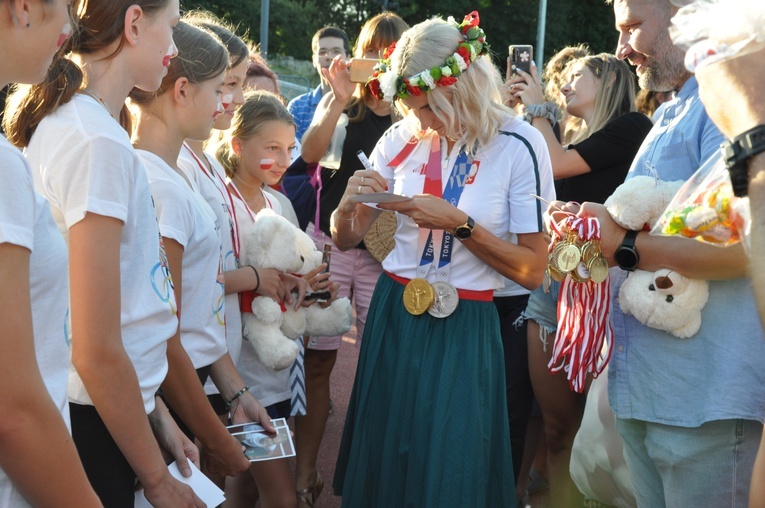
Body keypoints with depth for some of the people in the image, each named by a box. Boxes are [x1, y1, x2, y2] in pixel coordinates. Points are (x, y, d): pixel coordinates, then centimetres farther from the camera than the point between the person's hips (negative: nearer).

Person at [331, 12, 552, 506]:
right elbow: (346, 239, 8)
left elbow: (532, 271, -12)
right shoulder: (401, 139, 0)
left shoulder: (517, 144, -13)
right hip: (393, 317, 4)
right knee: (381, 463, 14)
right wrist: (349, 203, -14)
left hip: (464, 331, -4)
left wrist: (458, 223, -21)